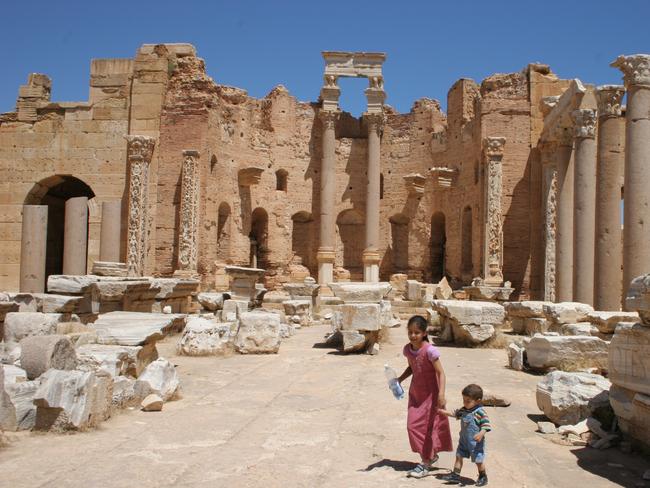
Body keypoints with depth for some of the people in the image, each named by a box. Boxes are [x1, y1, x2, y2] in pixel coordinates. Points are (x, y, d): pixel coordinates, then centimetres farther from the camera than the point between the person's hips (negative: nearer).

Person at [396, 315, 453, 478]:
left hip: (431, 393, -6)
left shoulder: (429, 350, -24)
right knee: (413, 425, 7)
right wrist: (400, 379, -1)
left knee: (427, 426, 1)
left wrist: (441, 394, -32)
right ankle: (431, 455, 27)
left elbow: (441, 373, -22)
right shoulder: (407, 349, -4)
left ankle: (426, 464, 13)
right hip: (415, 392, 6)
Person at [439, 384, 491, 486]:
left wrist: (481, 433, -37)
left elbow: (486, 425, -23)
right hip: (464, 439, 7)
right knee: (459, 456, 8)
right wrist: (442, 411, 14)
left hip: (476, 441, -7)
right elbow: (455, 414, 17)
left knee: (478, 460, 6)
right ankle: (456, 475, 17)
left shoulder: (480, 412, -20)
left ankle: (483, 477, 27)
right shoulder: (464, 410, 2)